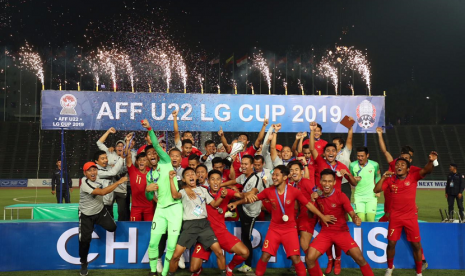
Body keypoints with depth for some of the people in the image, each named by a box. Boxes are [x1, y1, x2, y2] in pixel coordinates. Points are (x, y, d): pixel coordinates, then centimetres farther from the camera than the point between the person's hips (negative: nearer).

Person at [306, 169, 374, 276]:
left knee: (360, 258, -13)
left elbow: (352, 213, -17)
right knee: (309, 258, -11)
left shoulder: (341, 195, -11)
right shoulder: (318, 196, 0)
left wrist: (356, 219, -41)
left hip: (342, 232, -2)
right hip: (325, 232, 3)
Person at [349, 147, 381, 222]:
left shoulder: (374, 165, -1)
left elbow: (377, 177, 16)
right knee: (360, 219, -13)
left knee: (370, 218, -11)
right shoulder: (352, 165, -1)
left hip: (371, 196, 0)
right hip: (358, 196, 0)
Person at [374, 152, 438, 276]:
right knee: (391, 243, 4)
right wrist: (384, 177, -14)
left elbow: (426, 170, -22)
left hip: (411, 217, -1)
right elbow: (376, 190, -5)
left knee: (416, 245, 4)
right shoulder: (390, 180, -1)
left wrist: (431, 161, -42)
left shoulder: (413, 177, -6)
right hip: (395, 217, 1)